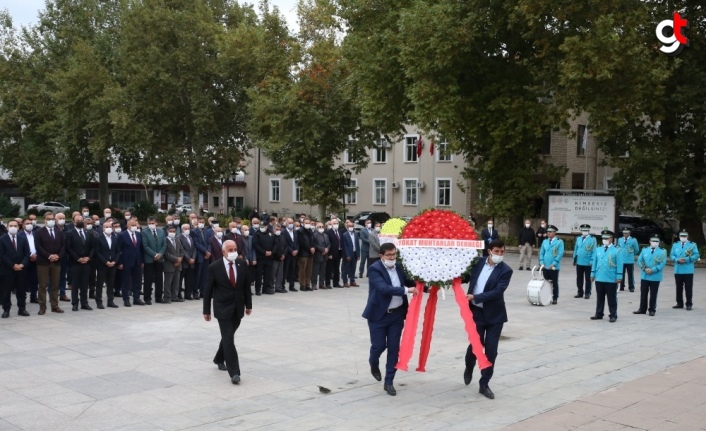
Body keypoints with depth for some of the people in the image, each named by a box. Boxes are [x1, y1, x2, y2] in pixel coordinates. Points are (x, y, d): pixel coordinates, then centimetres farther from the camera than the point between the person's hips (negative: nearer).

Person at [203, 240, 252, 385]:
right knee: (228, 339, -9)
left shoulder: (242, 264, -1)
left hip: (238, 308, 4)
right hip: (223, 308, -4)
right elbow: (208, 290, -5)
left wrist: (248, 305, 7)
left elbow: (246, 285, 7)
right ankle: (234, 372, -8)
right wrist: (206, 311, -4)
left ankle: (219, 359, 42)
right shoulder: (214, 267, -11)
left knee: (228, 336, 17)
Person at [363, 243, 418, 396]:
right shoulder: (374, 269, -16)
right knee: (379, 345, 1)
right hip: (379, 314, -5)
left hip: (397, 314, 5)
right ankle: (374, 364, 36)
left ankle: (389, 382, 15)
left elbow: (407, 282, 19)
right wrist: (406, 290, -33)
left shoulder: (398, 267, 3)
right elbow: (384, 288, -29)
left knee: (394, 347, 4)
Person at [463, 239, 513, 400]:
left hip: (494, 315, -1)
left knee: (491, 350, 2)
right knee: (475, 345, 3)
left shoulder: (506, 270, -9)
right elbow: (468, 277, 16)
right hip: (476, 312, 1)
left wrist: (475, 297, -22)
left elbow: (497, 291, -19)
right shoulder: (479, 262, 0)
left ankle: (484, 384, 14)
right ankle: (469, 368, 35)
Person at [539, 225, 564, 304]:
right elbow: (541, 253, 12)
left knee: (554, 283, 5)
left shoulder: (559, 242, -4)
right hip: (545, 266, 4)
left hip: (554, 267, -4)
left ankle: (555, 298, 12)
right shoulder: (545, 241, 10)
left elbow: (560, 254, -10)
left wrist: (554, 264, -16)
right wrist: (541, 262, -2)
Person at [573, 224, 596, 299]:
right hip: (579, 262, 4)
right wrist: (574, 259, 11)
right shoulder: (578, 238, 9)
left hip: (588, 263, -4)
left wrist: (592, 260, -12)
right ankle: (580, 293, 18)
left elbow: (593, 251, -6)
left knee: (588, 279, 5)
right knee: (579, 279, 9)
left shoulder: (592, 239, -4)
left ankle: (587, 293, 12)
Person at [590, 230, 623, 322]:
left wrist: (618, 277, -11)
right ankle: (599, 314, 21)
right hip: (599, 278, 4)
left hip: (611, 279, -4)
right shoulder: (598, 250, 9)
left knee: (612, 298, 4)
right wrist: (593, 274, 10)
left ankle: (613, 315, 12)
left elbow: (619, 265, -6)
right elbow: (594, 262, 12)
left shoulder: (616, 251, -4)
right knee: (600, 298, 13)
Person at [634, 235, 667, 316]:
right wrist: (644, 269, -11)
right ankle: (642, 309, 17)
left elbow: (662, 263, -10)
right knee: (643, 293, 8)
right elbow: (639, 261, 5)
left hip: (655, 277, -3)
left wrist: (653, 270, -19)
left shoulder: (662, 251, -2)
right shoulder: (644, 250, 7)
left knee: (653, 294, 5)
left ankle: (652, 310, 14)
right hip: (644, 276, 3)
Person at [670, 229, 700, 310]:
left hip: (688, 270, -4)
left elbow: (696, 255, -7)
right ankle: (679, 303, 19)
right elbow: (671, 256, 7)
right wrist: (677, 260, -13)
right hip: (678, 270, 4)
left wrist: (687, 259, -18)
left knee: (688, 288, -1)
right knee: (679, 288, 10)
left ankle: (689, 304, 5)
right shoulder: (675, 245, 13)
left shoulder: (693, 245, 2)